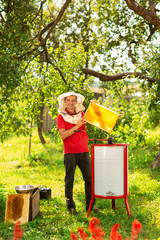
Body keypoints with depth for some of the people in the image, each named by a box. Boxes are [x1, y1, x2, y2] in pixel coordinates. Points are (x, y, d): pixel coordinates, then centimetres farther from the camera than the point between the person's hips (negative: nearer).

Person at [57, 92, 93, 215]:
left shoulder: (81, 115, 12)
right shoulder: (61, 117, 2)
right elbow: (63, 135, -10)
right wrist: (76, 126, -17)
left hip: (84, 151, 3)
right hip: (70, 153, -3)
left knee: (89, 178, 3)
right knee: (69, 180, 1)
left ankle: (89, 205, 13)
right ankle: (71, 206, 11)